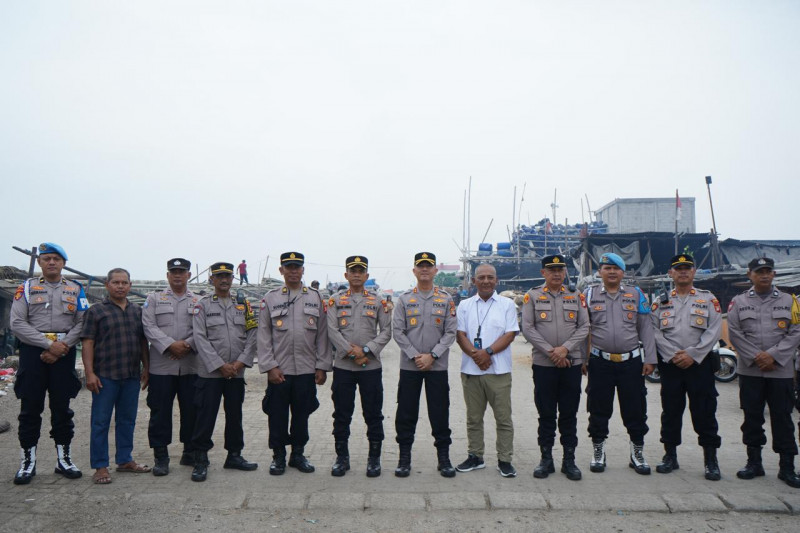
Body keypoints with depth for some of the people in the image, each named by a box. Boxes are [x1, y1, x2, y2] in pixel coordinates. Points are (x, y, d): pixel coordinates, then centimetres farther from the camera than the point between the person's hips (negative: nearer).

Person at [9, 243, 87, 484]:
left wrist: (60, 348, -12)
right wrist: (49, 345, -12)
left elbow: (82, 323, 0)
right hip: (32, 351, -1)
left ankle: (64, 459, 16)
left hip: (64, 353, 1)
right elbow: (17, 323, -4)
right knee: (30, 407, 3)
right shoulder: (26, 288, 6)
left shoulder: (76, 290, 8)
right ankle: (27, 462, 13)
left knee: (62, 407, 7)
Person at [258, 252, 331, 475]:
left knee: (302, 414, 11)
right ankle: (278, 456, 22)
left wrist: (322, 366, 1)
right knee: (277, 415, 6)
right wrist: (269, 366, -7)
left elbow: (322, 335, 5)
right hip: (279, 370, -1)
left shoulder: (316, 298, 6)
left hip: (307, 370, 1)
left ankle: (298, 454, 26)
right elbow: (264, 336, 0)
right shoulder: (270, 298, 3)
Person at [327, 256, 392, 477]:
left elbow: (386, 331, 1)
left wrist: (367, 351, -12)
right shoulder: (335, 301, 6)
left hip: (371, 366, 0)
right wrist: (351, 351, -14)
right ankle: (342, 457, 21)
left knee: (373, 414, 5)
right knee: (342, 414, 7)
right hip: (342, 366, 0)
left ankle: (374, 458, 18)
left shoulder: (378, 301, 7)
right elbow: (332, 330, -4)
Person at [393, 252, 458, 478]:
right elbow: (397, 332, -1)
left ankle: (444, 457, 18)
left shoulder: (446, 300, 4)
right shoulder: (404, 299, 4)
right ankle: (404, 457, 17)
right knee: (406, 413, 5)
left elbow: (451, 332, 0)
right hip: (409, 366, 0)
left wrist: (432, 355, -11)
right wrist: (415, 356, -10)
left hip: (437, 366, 0)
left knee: (440, 413, 5)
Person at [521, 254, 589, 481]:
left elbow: (584, 327, 3)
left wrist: (565, 348, -12)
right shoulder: (532, 296, 2)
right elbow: (527, 329, -4)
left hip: (572, 363, 2)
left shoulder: (576, 296, 8)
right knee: (546, 415, 6)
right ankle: (546, 459, 17)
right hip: (543, 364, -1)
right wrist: (550, 352, -12)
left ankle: (569, 460, 18)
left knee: (569, 415, 8)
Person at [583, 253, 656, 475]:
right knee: (599, 410, 7)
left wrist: (650, 359, 2)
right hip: (600, 363, -1)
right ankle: (598, 452, 22)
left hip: (631, 362, 1)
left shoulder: (636, 295, 8)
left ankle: (637, 453, 23)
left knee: (635, 410, 7)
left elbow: (645, 329, 8)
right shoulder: (589, 295, 5)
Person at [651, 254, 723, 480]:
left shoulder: (708, 299, 7)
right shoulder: (661, 302, 11)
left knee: (704, 411, 0)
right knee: (671, 410, 8)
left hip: (700, 363, -1)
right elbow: (654, 331, 2)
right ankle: (670, 455, 19)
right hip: (670, 364, 2)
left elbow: (714, 330, -3)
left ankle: (710, 460, 11)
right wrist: (673, 354, -11)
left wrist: (692, 354, -13)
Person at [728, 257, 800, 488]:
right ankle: (754, 462, 18)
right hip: (749, 371, 0)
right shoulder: (738, 302, 6)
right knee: (752, 417, 7)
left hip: (781, 371, 0)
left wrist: (773, 355, -12)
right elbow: (735, 333, -1)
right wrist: (756, 357, -11)